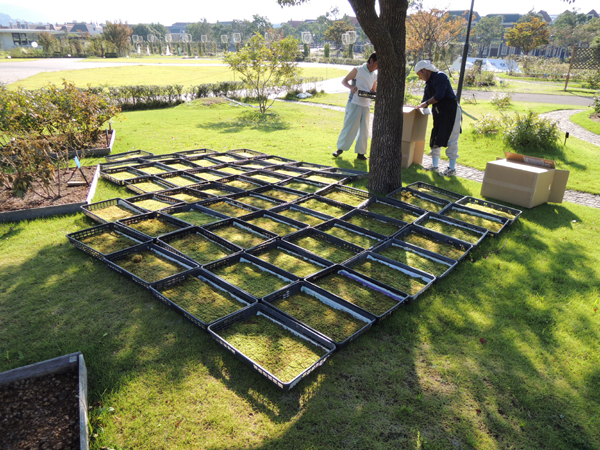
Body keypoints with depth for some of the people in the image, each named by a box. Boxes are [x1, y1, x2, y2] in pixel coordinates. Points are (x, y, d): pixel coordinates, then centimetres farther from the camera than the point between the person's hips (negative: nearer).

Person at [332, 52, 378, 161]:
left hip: (366, 105, 5)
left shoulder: (375, 76, 15)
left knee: (364, 130, 5)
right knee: (349, 126, -5)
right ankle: (340, 148, 7)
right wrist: (351, 87, -19)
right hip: (354, 103, -5)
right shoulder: (357, 70, -1)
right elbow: (344, 81, 1)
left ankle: (361, 152, 12)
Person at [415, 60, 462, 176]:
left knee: (451, 140, -7)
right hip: (439, 112, 9)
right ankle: (434, 166, 18)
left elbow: (439, 96, -19)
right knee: (435, 138, 10)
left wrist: (426, 103, -9)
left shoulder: (440, 76, -11)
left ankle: (452, 168, -3)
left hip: (451, 110, -9)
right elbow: (426, 99, 19)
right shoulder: (428, 82, 15)